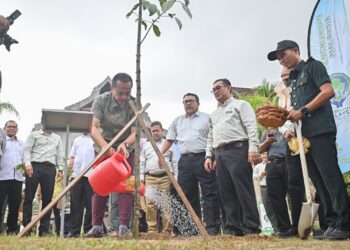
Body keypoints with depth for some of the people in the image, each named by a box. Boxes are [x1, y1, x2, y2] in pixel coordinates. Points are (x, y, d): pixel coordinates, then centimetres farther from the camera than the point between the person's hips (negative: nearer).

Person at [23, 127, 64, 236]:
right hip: (35, 166, -2)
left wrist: (60, 169, 5)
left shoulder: (57, 138, 22)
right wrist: (27, 164, -14)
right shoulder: (34, 134, 13)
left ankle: (44, 229, 3)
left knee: (47, 199, 0)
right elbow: (27, 149, 2)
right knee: (28, 197, -5)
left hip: (50, 168, 3)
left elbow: (59, 154, 17)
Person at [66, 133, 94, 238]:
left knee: (90, 205, -3)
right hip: (76, 174, 4)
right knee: (75, 204, 3)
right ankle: (74, 230, 7)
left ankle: (89, 229, 3)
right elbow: (72, 157, 21)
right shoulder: (77, 140, 23)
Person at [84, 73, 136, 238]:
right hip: (103, 149, 1)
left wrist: (124, 144, -43)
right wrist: (104, 145, -44)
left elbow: (134, 133, -21)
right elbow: (94, 129, -26)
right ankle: (96, 227, 7)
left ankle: (124, 227, -5)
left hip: (126, 150, 0)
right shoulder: (101, 101, -16)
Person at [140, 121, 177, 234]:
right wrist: (141, 176, 6)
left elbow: (174, 162, 13)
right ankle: (151, 229, 0)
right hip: (150, 178, 1)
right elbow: (142, 162, 17)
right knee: (150, 204, -6)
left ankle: (167, 230, -1)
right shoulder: (146, 145, 19)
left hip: (166, 177, -1)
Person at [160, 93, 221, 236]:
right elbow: (169, 140, 21)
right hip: (185, 160, 5)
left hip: (203, 158, -4)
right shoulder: (177, 121, 21)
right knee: (188, 195, 6)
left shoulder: (207, 118, 7)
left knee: (209, 194, -5)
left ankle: (212, 227, -1)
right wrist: (160, 154, 7)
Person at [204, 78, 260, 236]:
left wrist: (253, 148, -16)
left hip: (237, 149, -6)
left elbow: (251, 127, -3)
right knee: (226, 193, 3)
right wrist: (209, 155, 13)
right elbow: (210, 137, 27)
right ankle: (232, 228, 6)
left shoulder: (240, 105, 9)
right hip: (219, 154, 7)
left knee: (244, 190, -10)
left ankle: (251, 228, -6)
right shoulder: (213, 114, 29)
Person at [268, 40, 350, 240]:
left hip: (320, 132, -8)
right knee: (319, 181, 6)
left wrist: (303, 111, -14)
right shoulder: (292, 79, 24)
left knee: (330, 176, -10)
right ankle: (333, 222, 11)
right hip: (304, 135, 8)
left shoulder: (313, 66, 4)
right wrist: (286, 117, 4)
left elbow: (328, 91, -11)